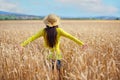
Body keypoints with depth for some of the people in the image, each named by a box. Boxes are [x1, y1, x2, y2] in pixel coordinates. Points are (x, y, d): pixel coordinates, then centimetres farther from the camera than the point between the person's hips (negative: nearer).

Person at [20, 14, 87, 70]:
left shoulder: (44, 31, -6)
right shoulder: (58, 30, -9)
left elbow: (32, 38, -6)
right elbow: (71, 37, -8)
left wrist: (22, 45, -2)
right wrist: (81, 43, -4)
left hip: (47, 55, 1)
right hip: (57, 56, -1)